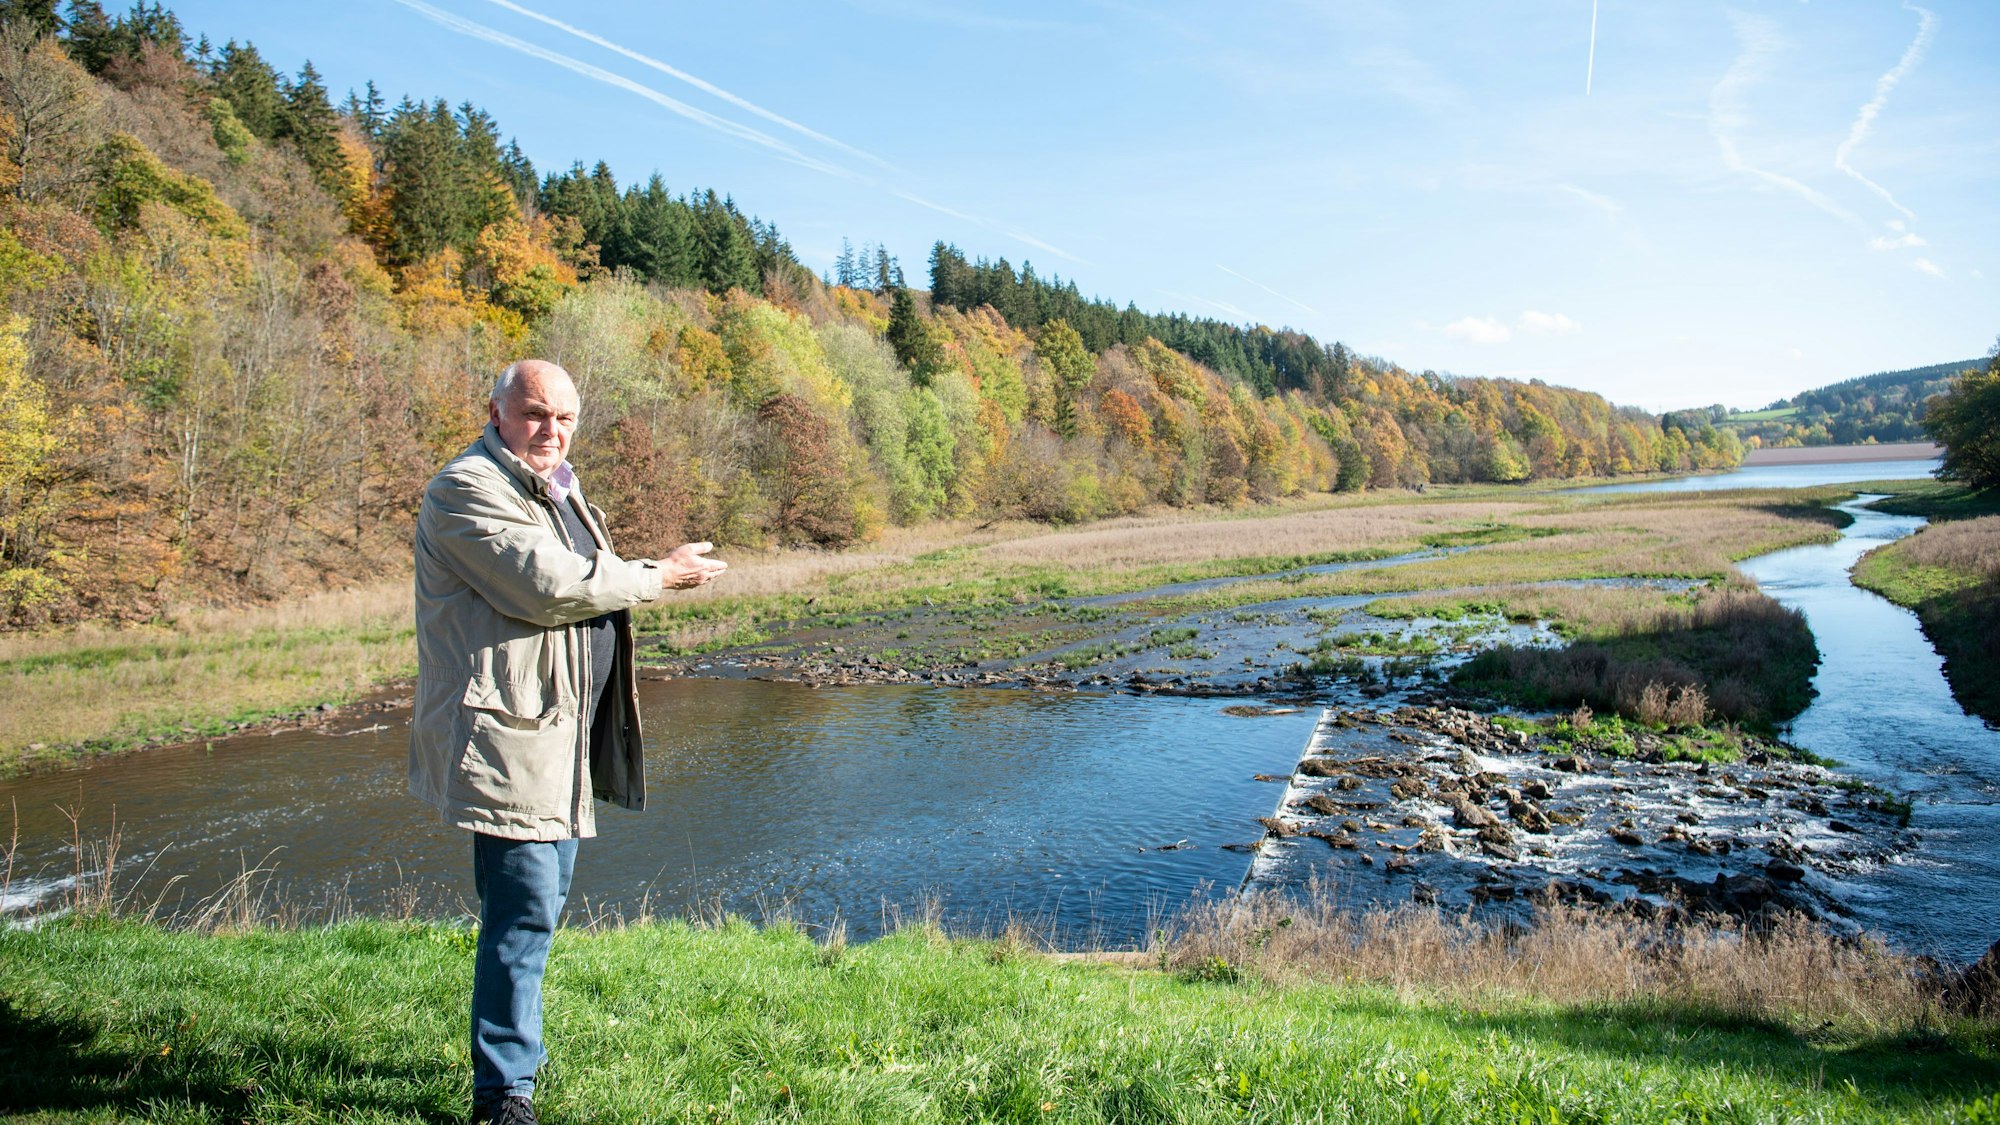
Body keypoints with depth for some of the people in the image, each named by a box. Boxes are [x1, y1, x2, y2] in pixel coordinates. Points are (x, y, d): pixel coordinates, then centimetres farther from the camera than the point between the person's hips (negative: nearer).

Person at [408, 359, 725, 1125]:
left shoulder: (553, 488, 20)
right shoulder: (469, 490, -13)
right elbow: (549, 586, -22)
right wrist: (659, 577, -12)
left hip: (556, 732, 10)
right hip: (505, 732, -10)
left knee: (543, 897, 18)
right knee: (525, 910, -9)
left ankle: (516, 1052, 33)